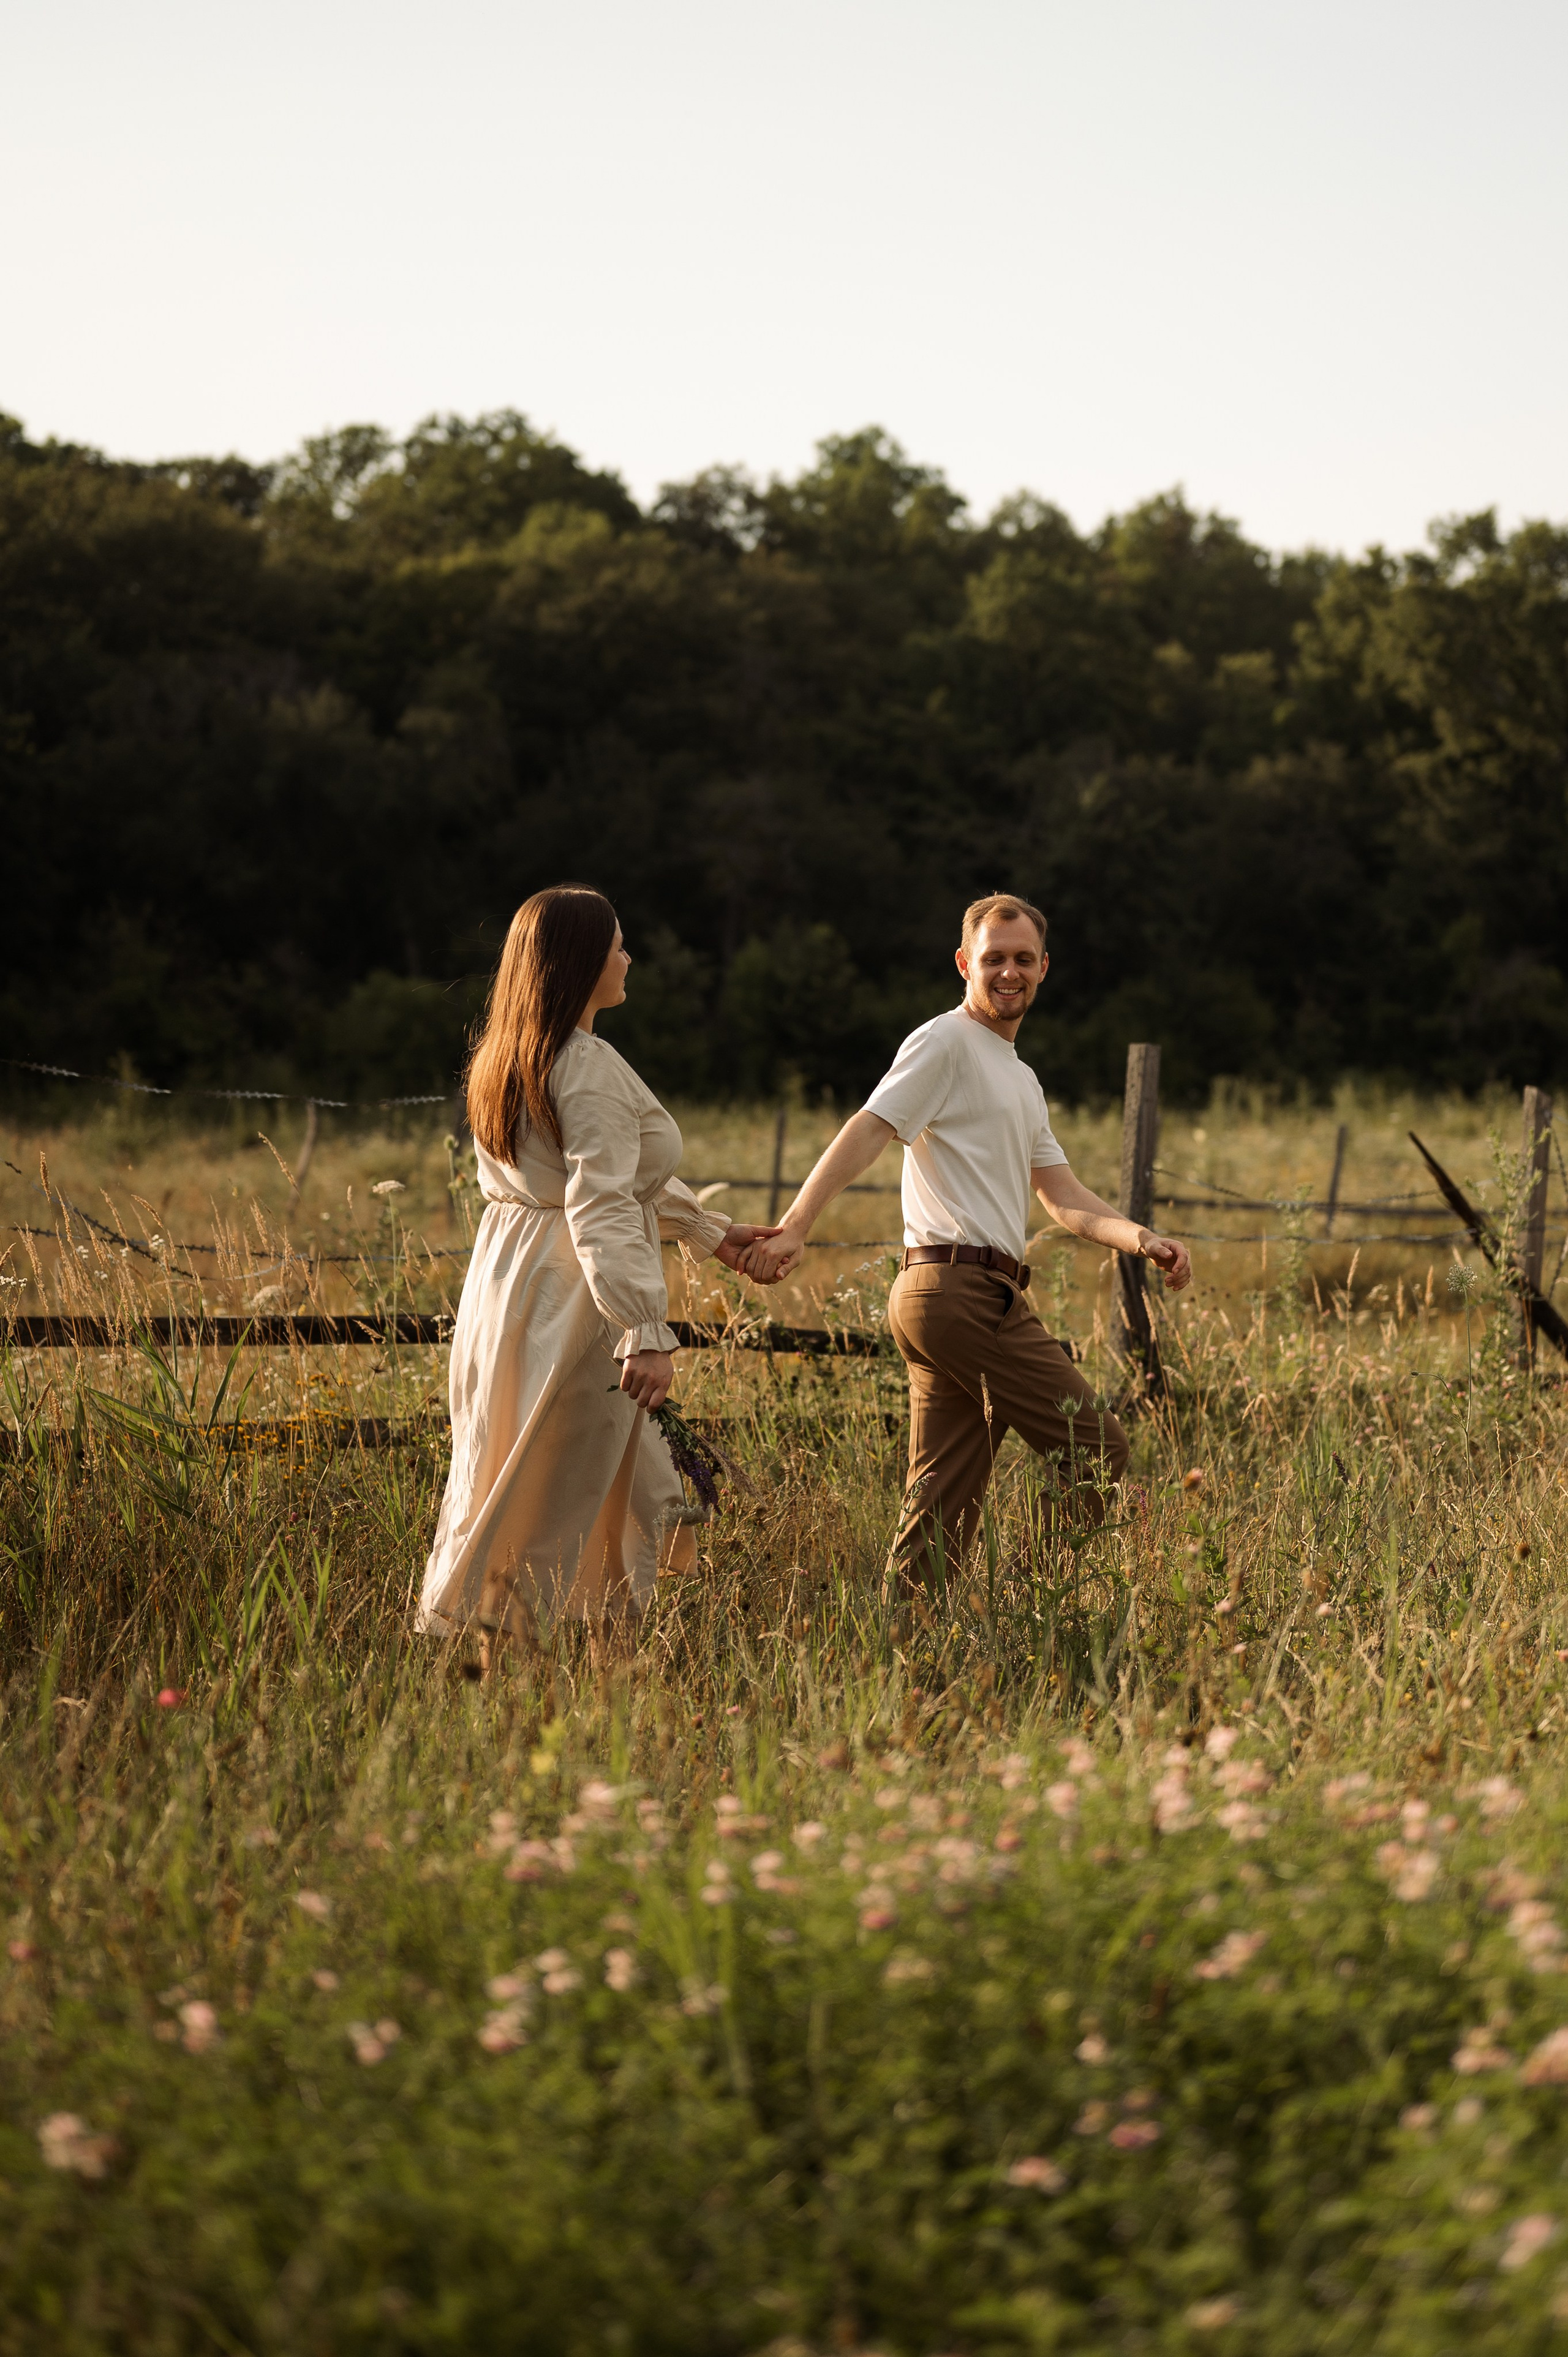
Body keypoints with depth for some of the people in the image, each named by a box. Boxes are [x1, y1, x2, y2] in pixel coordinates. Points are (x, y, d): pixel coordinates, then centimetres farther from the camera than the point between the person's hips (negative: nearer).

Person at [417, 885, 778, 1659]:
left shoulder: (506, 1057, 15)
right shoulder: (589, 1068, -16)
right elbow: (603, 1208, -25)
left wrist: (710, 1230, 30)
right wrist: (647, 1333, -29)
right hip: (568, 1302, -10)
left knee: (637, 1488, 17)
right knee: (552, 1506, -2)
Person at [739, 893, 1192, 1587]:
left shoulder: (1022, 1079, 27)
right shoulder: (945, 1042, -3)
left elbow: (1064, 1197, 22)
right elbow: (866, 1132, -15)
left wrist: (1144, 1240, 5)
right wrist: (793, 1229, -28)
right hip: (963, 1286, -9)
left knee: (945, 1496, 5)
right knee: (1095, 1448, -8)